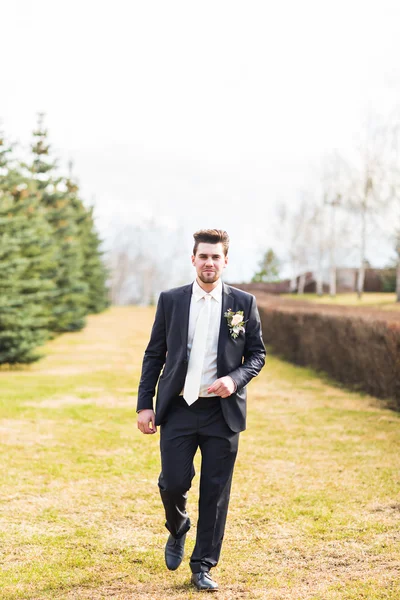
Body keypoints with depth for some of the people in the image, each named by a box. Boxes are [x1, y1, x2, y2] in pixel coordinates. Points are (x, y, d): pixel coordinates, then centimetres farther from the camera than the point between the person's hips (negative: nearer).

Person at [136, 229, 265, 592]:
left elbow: (257, 354, 7)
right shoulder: (171, 300, 4)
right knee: (173, 483, -3)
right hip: (178, 410, 0)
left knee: (216, 492, 3)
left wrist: (235, 379, -12)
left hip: (223, 411, 0)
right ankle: (178, 531, 31)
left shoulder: (243, 303, 3)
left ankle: (203, 568, 16)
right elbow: (154, 355, 7)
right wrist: (145, 405, 1)